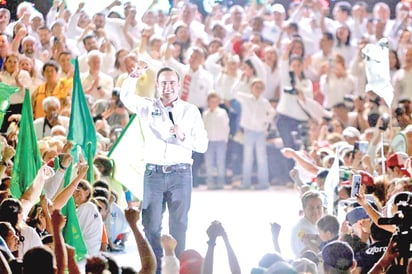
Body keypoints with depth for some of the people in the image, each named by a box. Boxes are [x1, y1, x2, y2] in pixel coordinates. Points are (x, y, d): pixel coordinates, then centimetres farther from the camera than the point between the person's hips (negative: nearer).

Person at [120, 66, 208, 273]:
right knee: (151, 223, -2)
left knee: (179, 223, -1)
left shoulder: (191, 111, 9)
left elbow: (202, 145, 4)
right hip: (154, 172, 1)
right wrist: (134, 77, -20)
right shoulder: (148, 107, 12)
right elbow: (126, 97, -5)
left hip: (180, 173, -1)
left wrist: (183, 136, -12)